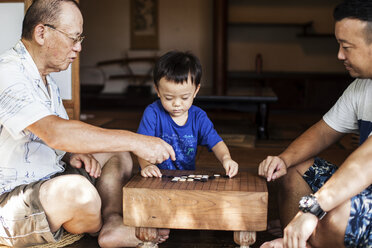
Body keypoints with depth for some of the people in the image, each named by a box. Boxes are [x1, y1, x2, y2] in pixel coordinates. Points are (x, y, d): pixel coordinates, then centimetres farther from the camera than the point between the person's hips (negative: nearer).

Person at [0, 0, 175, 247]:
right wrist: (134, 141, -31)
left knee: (117, 153, 9)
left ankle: (114, 223, -16)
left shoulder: (47, 80, 14)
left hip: (50, 183, 10)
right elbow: (54, 132, -34)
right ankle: (100, 226, -1)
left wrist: (73, 155, -4)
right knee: (76, 189, -37)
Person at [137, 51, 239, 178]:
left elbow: (216, 142, -4)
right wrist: (146, 165, -35)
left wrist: (225, 158, -27)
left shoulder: (198, 117, 2)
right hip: (157, 176, -5)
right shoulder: (153, 113, -7)